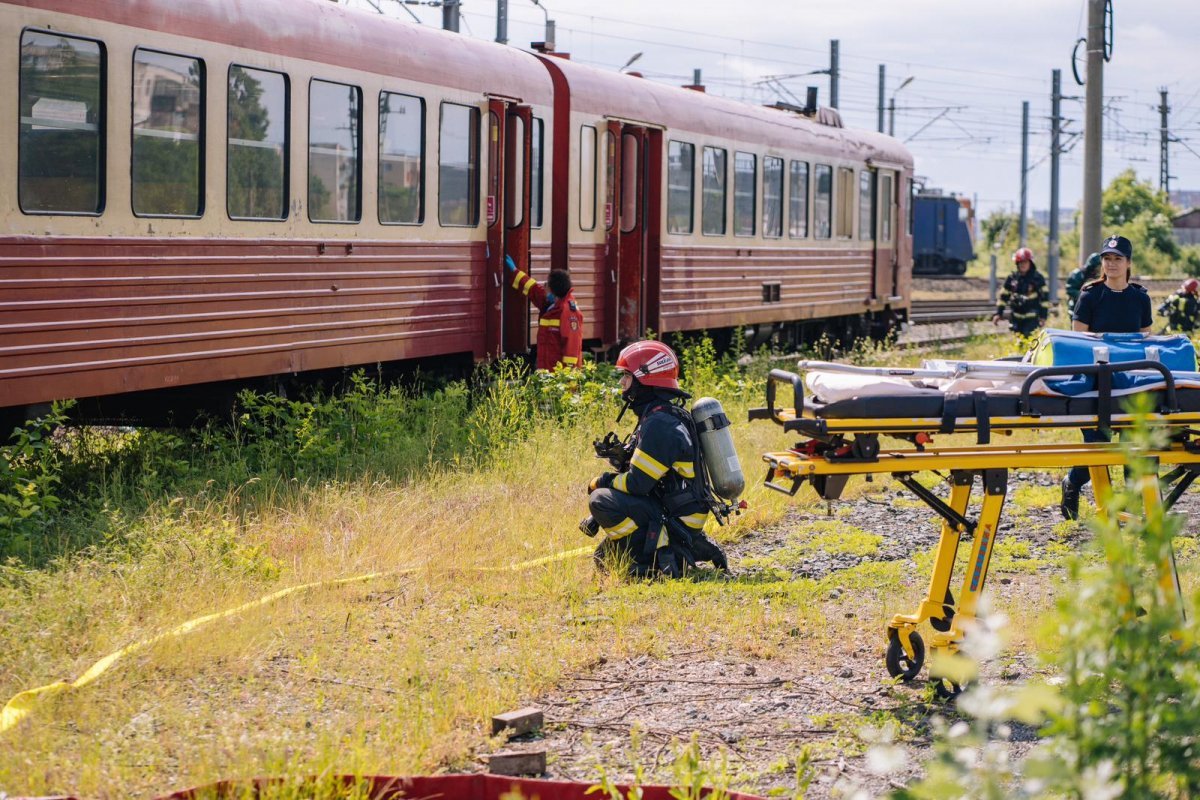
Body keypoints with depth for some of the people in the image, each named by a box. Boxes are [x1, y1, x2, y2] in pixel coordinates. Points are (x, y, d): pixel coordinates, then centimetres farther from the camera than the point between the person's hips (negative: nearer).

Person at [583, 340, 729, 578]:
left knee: (601, 499, -22)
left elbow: (637, 482, -23)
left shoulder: (660, 424, -19)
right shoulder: (658, 415, 14)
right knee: (605, 556, 18)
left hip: (677, 520, -10)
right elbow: (639, 473, 18)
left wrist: (600, 482, -4)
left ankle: (657, 559, -18)